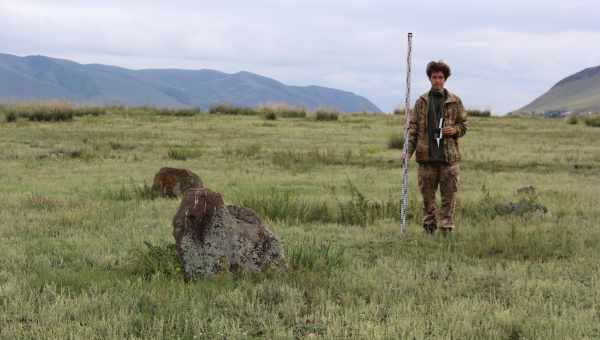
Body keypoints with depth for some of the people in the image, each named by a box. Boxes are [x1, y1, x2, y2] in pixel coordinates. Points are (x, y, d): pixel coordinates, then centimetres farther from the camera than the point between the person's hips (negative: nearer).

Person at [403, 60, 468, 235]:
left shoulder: (454, 101, 7)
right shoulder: (421, 102, 7)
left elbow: (464, 125, 13)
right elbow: (413, 128, 5)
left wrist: (455, 130, -9)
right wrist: (408, 151, -5)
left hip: (449, 155, 0)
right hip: (426, 155, 1)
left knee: (449, 194, -1)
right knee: (427, 194, 5)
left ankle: (447, 227, 3)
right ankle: (429, 227, 15)